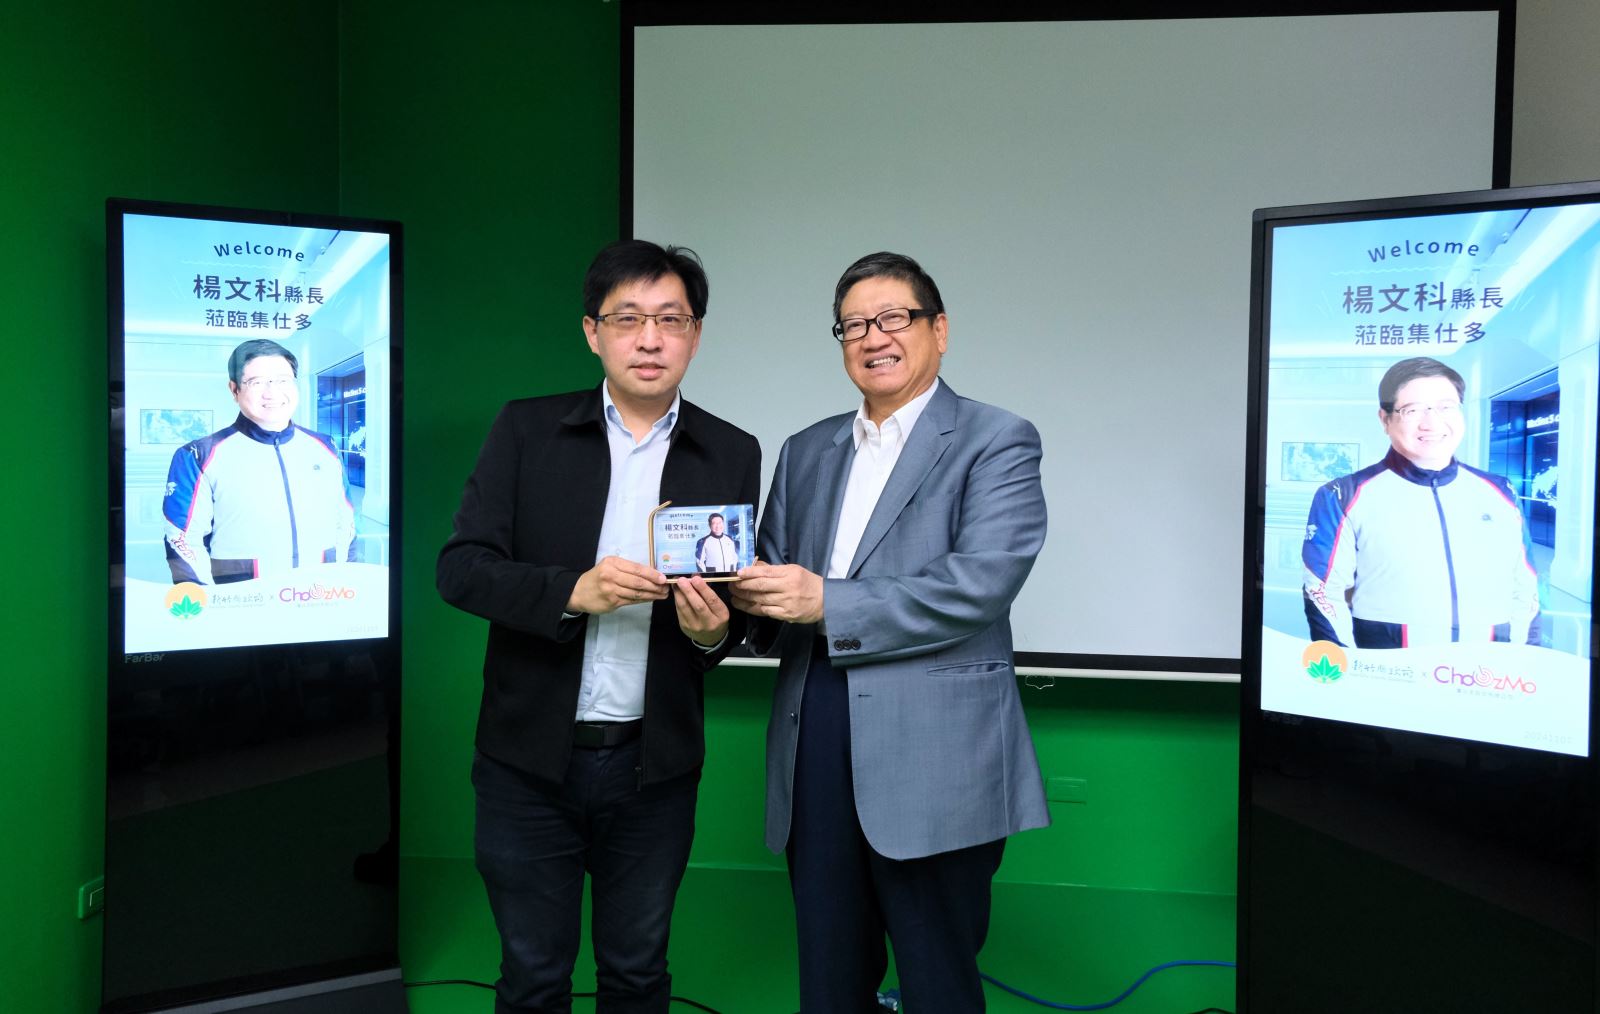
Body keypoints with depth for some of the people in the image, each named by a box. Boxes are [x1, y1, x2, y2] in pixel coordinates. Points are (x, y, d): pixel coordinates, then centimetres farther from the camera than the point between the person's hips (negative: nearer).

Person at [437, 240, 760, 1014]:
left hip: (655, 765, 1)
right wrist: (573, 590, -23)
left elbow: (741, 600, 5)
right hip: (530, 757, -1)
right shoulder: (527, 431, -2)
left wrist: (714, 629, -18)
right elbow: (460, 569, -7)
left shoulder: (731, 455, 1)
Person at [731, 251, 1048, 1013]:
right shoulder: (806, 451, 16)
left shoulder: (996, 442, -2)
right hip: (814, 763, 5)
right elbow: (774, 577, 14)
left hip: (932, 764, -5)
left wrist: (828, 603, -17)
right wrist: (755, 596, -10)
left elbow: (980, 582, -16)